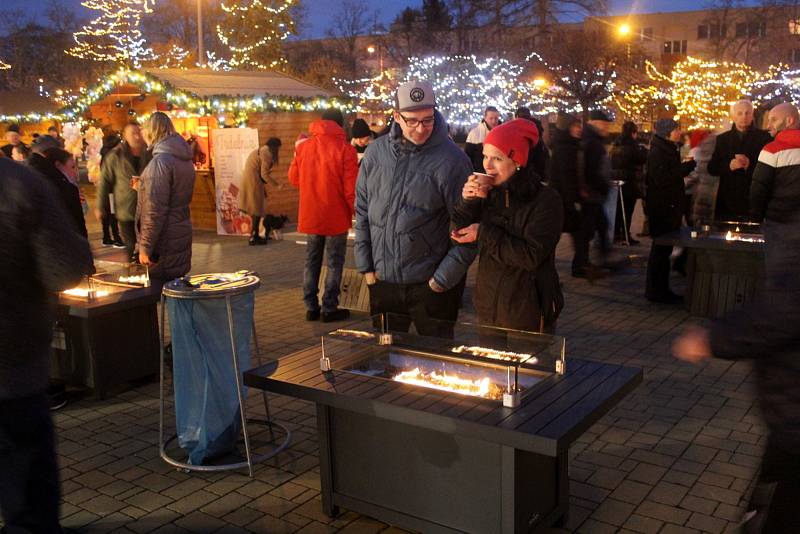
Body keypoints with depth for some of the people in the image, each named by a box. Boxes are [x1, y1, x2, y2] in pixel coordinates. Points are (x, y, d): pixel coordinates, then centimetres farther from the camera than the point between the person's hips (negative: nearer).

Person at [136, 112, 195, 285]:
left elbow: (155, 209, -21)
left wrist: (145, 247, -18)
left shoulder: (160, 161, -17)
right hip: (182, 237, 9)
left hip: (165, 244, -9)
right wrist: (143, 187, 23)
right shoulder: (185, 160, 10)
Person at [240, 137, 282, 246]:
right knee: (257, 209, -2)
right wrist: (276, 184, -4)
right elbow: (264, 174, -15)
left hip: (248, 180, 9)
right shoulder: (267, 153, -10)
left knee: (255, 209, 15)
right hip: (253, 182, -9)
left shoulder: (260, 150, 19)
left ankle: (254, 236, 19)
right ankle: (254, 237, 0)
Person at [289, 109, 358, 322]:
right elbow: (351, 189, -14)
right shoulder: (345, 149, -12)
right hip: (336, 217, -4)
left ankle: (311, 307, 17)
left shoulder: (303, 147, 1)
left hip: (310, 216, 4)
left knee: (311, 261, 14)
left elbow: (293, 179, 10)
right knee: (334, 263, 6)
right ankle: (330, 308, 7)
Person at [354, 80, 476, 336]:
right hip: (382, 281, 4)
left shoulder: (451, 159, -12)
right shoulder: (376, 152, 1)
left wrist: (444, 278, -10)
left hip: (430, 285, -4)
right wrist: (366, 266, 4)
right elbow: (362, 212, 8)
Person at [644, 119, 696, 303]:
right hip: (661, 208, -10)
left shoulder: (670, 150, 16)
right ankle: (654, 291, 3)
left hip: (671, 207, 10)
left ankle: (662, 289, 20)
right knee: (661, 248, -4)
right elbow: (662, 179, -25)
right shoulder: (657, 152, -15)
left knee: (664, 249, 13)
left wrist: (686, 167, 6)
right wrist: (687, 167, -20)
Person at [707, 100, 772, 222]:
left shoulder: (764, 137, 3)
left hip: (754, 201, -2)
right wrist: (729, 166, -12)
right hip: (727, 200, 2)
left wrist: (750, 165, -19)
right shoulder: (722, 139, 11)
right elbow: (712, 168, 7)